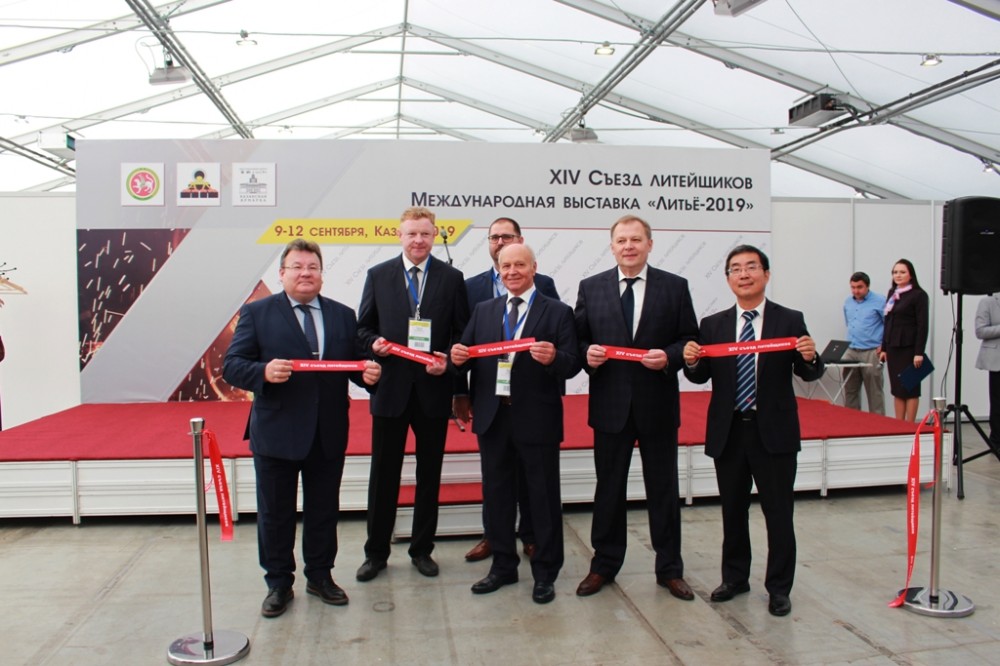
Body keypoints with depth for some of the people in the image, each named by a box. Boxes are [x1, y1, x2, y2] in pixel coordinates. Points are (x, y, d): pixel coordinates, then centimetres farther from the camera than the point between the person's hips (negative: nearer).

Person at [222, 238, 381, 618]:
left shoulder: (343, 315, 8)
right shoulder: (257, 313, -2)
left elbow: (356, 364, 8)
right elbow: (232, 366, -7)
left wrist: (368, 374, -15)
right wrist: (264, 372, -27)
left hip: (329, 434, 3)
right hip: (276, 433, -2)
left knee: (324, 510, 15)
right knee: (275, 512, 11)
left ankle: (320, 576, 33)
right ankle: (278, 583, 29)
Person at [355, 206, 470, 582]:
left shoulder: (452, 278, 4)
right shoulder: (378, 276, 6)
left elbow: (462, 332, 3)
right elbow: (363, 327, 8)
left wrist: (447, 359, -13)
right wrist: (374, 343, -12)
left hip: (433, 388, 0)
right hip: (390, 386, 0)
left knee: (429, 474, 11)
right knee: (383, 474, 7)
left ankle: (422, 549, 26)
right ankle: (376, 552, 23)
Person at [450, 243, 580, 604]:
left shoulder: (558, 312, -1)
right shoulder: (483, 311, 11)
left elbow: (572, 364, -9)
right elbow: (469, 356, 8)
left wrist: (554, 357, -30)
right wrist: (458, 357, -14)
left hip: (537, 420, -4)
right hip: (492, 417, 4)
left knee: (543, 496, 7)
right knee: (496, 494, 14)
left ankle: (545, 573, 23)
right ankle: (503, 565, 31)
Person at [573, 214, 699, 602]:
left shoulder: (675, 287, 2)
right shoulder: (591, 288, 4)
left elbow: (690, 340, 1)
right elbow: (578, 340, 7)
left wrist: (669, 357, -17)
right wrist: (587, 354, -14)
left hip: (658, 403, 0)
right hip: (610, 403, 1)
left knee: (663, 489, 10)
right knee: (608, 488, 11)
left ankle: (669, 570, 26)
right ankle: (604, 565, 27)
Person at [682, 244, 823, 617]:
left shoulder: (790, 320, -1)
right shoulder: (712, 325, 5)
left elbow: (808, 375, -3)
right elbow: (701, 377, 4)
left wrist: (809, 358, -25)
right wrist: (692, 361, -17)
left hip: (774, 432, -2)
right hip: (728, 432, 3)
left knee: (778, 513, 6)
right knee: (732, 510, 14)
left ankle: (779, 588, 21)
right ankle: (735, 578, 31)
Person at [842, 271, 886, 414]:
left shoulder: (879, 301, -9)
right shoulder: (848, 302, 11)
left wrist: (884, 346, -9)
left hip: (871, 353, -6)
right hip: (851, 351, 6)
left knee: (874, 392, -1)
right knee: (849, 390, 10)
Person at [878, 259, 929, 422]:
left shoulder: (919, 295, -6)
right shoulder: (892, 293, 13)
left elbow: (922, 326, -11)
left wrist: (919, 352, -16)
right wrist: (884, 348, 13)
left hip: (908, 348, -6)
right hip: (893, 348, 6)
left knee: (910, 389, 0)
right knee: (896, 389, 8)